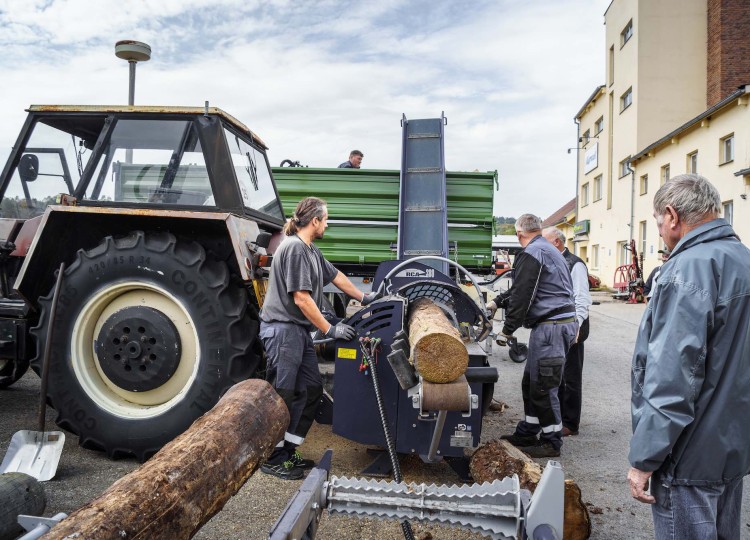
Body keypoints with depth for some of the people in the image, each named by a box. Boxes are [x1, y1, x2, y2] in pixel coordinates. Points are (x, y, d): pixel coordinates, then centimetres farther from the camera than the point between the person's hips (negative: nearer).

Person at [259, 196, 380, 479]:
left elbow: (335, 276, 26)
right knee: (282, 395, -3)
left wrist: (363, 297, 32)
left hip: (299, 330, 10)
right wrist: (330, 330, -15)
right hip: (283, 329, -10)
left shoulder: (311, 250, 15)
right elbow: (301, 298, -19)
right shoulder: (294, 247, -15)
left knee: (311, 389, 9)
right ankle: (272, 458, 10)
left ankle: (287, 451, 18)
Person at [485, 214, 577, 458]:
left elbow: (522, 296, -15)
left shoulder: (532, 253, -12)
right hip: (563, 320, 10)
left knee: (543, 386, -2)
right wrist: (497, 302, 29)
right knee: (532, 382, 16)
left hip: (551, 325, -10)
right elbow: (520, 288, 27)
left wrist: (507, 330, -9)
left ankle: (551, 442, 8)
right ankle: (527, 433, 26)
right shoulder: (548, 250, 21)